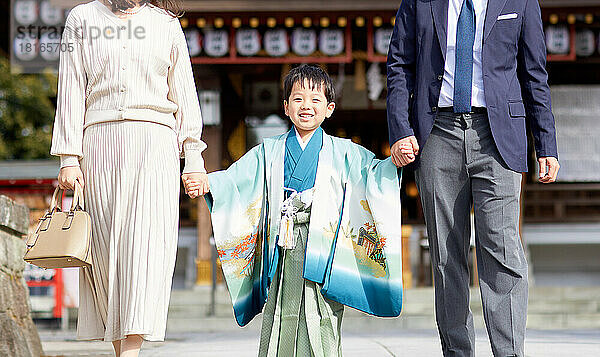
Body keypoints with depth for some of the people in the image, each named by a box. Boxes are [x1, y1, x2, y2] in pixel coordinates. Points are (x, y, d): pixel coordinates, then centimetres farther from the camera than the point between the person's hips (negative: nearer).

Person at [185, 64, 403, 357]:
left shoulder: (342, 152, 12)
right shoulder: (269, 152, 15)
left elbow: (373, 172, 5)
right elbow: (234, 179, 8)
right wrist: (205, 183, -9)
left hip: (323, 244, -1)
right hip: (284, 248, 1)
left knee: (322, 318, -7)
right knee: (280, 317, -1)